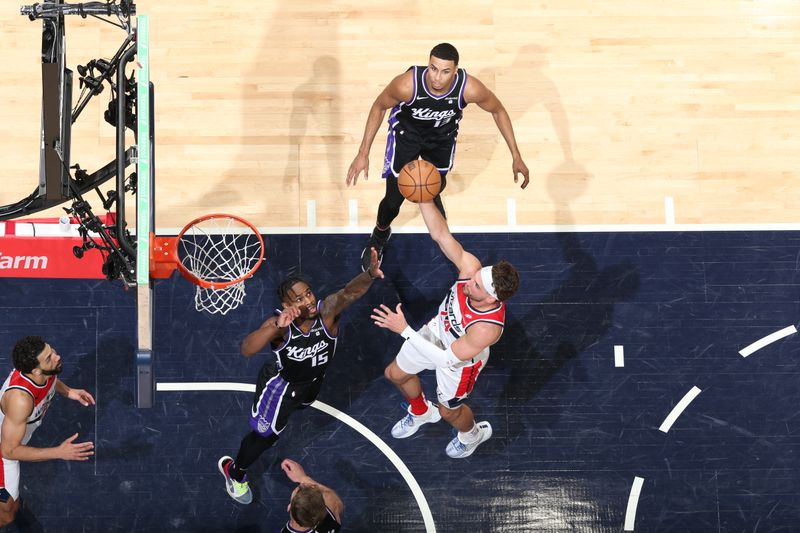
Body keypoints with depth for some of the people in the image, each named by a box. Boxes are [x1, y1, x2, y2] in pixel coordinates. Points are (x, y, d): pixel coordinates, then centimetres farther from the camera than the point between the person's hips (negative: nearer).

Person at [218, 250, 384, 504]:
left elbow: (349, 292, -52)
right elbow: (247, 350, -49)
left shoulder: (326, 311, -32)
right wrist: (276, 327, -64)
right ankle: (234, 472, 40)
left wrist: (370, 274, -73)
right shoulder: (278, 324, -36)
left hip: (313, 382, 4)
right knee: (265, 435, 11)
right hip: (282, 385, -4)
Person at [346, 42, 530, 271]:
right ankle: (379, 236, 37)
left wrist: (516, 157, -13)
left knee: (433, 192, 16)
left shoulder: (470, 88, -37)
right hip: (406, 132, -1)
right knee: (393, 199, 3)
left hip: (442, 136, 2)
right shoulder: (407, 84, -41)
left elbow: (498, 111, -15)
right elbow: (379, 107, -19)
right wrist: (363, 153, -19)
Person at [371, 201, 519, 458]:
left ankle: (473, 434, 59)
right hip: (437, 330, 6)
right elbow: (440, 233, -33)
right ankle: (421, 412, 59)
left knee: (449, 411, 22)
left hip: (460, 357, -6)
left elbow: (446, 359, -39)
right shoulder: (471, 267, -36)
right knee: (395, 374, 26)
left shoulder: (488, 327, -47)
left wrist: (404, 330, -43)